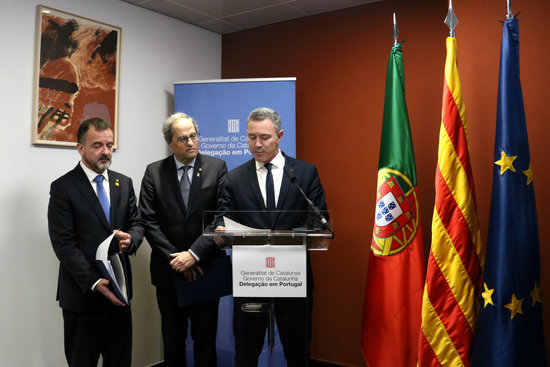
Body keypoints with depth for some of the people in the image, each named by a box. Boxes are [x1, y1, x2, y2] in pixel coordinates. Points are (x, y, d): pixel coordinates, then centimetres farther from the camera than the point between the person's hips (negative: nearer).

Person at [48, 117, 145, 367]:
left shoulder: (124, 183, 8)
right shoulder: (63, 188, -7)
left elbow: (137, 223, 10)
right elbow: (64, 244, -11)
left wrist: (131, 238, -14)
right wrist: (94, 282, -20)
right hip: (83, 291, -4)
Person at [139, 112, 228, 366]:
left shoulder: (217, 168, -2)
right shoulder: (154, 172, 2)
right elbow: (149, 221, -4)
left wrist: (194, 254, -17)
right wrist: (174, 258, -12)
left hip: (205, 268, -1)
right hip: (169, 269, 1)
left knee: (205, 339, 10)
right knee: (173, 339, 16)